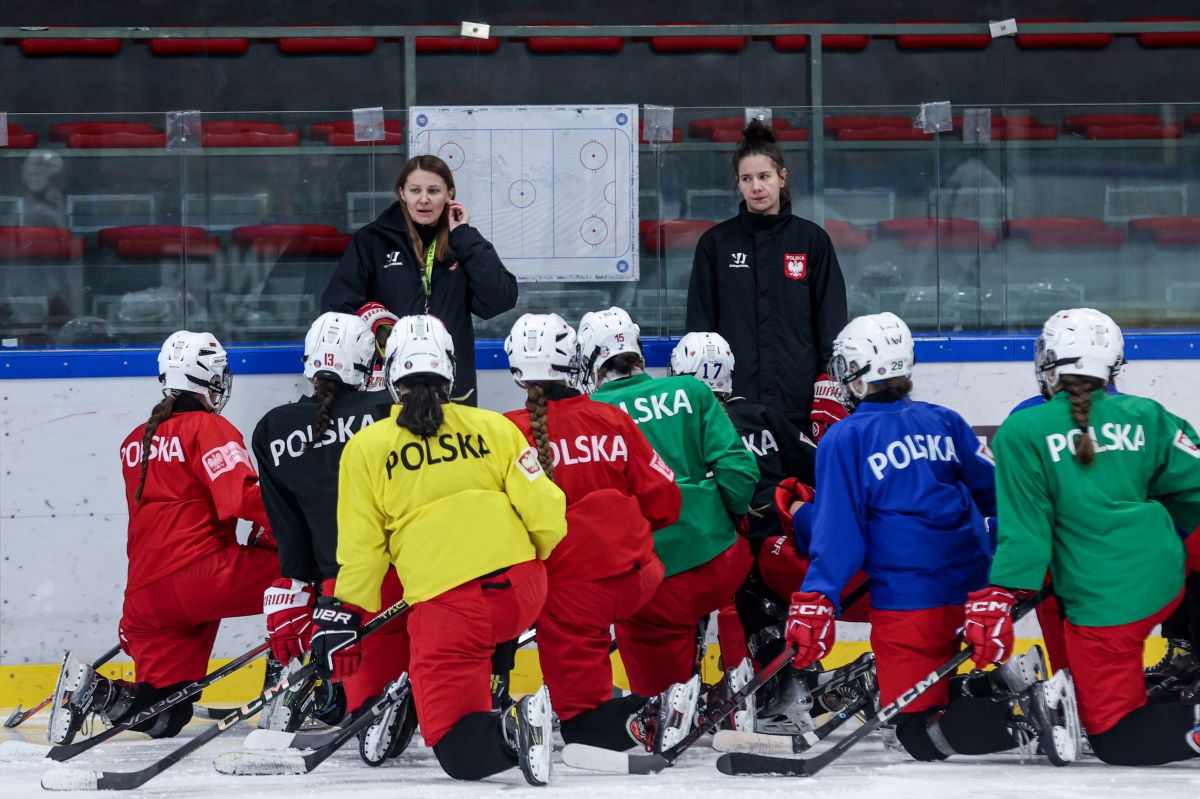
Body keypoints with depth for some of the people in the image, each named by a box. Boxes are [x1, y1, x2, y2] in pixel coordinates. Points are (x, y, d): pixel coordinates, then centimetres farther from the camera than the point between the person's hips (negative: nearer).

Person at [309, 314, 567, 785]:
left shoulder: (365, 449, 5)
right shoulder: (494, 428, 8)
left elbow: (360, 550, 6)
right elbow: (543, 511, 4)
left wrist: (343, 618, 17)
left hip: (443, 603, -3)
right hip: (522, 591, 3)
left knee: (459, 749, -3)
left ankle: (513, 731, -31)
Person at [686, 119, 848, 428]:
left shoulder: (812, 240, 6)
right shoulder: (715, 243, 8)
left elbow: (832, 321, 7)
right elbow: (699, 324, 9)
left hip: (799, 402, 0)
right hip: (732, 400, 0)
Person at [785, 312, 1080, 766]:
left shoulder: (842, 441, -4)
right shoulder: (945, 423, 10)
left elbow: (839, 531, -9)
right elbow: (998, 495, 13)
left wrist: (814, 603, -11)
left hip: (907, 604, -6)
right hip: (978, 589, 6)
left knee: (922, 734, -2)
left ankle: (1027, 711, -25)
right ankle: (1015, 683, -6)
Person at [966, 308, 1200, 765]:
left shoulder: (1022, 432, -7)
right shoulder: (1145, 417, 4)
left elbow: (1024, 527, -10)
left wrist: (998, 598, -4)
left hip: (1102, 604, -5)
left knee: (1116, 738, 3)